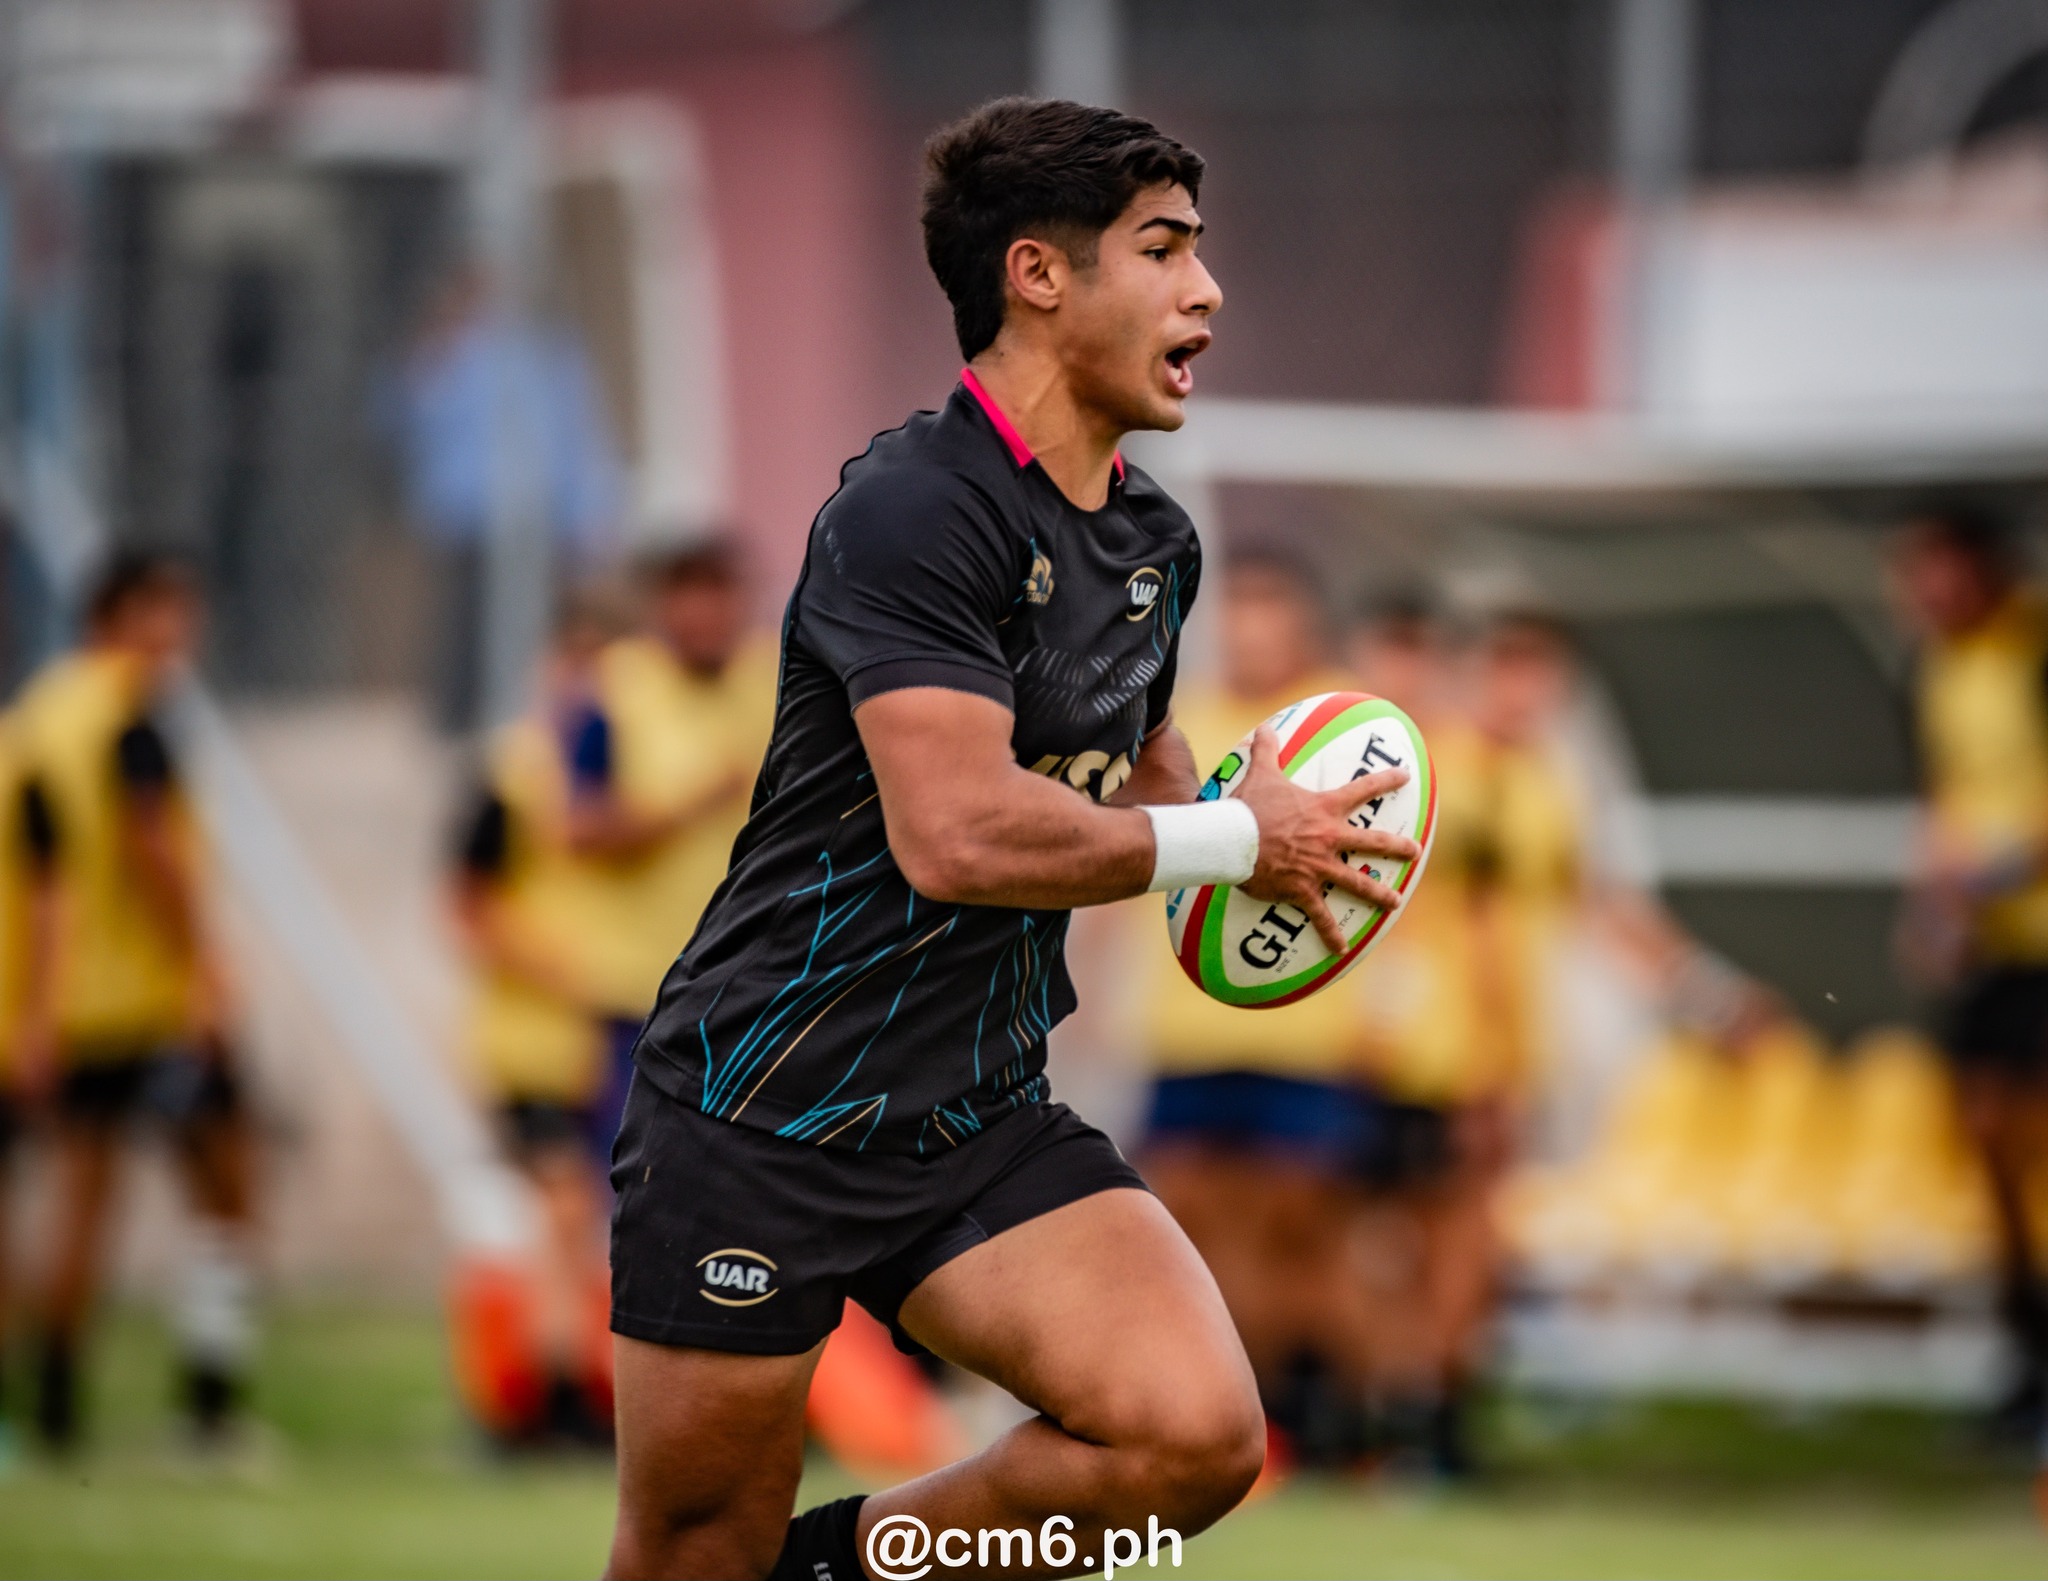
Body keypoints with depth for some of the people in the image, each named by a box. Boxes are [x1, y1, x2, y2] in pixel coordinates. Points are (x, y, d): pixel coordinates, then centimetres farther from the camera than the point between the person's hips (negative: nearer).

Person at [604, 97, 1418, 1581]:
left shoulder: (1155, 542, 10)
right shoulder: (912, 510, -18)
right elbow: (959, 835, -28)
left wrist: (1236, 828, 7)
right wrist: (1232, 842, -16)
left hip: (986, 1126, 7)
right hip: (761, 1121, -7)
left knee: (1200, 1435, -16)